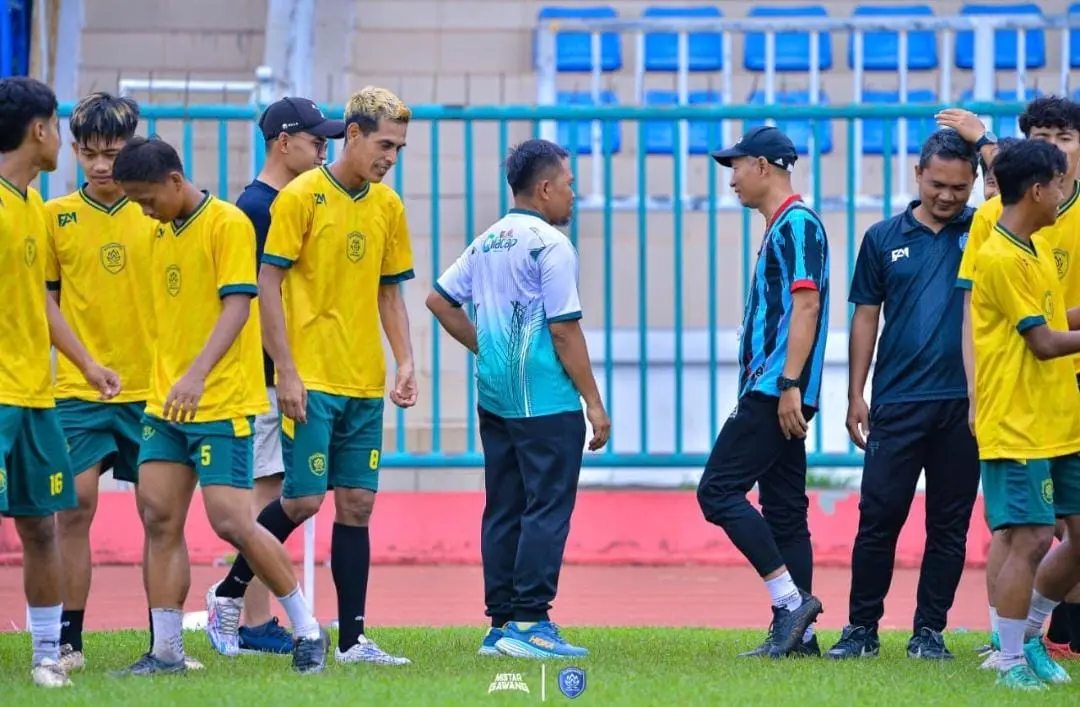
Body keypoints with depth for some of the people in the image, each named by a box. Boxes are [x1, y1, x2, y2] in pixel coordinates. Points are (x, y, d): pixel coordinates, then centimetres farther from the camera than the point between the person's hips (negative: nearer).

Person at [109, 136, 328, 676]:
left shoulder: (227, 224, -11)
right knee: (159, 520, 2)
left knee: (230, 520, -11)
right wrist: (166, 380, 18)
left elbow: (237, 305, -19)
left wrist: (197, 374, -30)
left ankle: (308, 631, 3)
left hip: (221, 403, -8)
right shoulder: (162, 233, 13)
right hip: (166, 406, 8)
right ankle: (166, 652, 7)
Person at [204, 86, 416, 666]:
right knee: (305, 499, -8)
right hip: (311, 379, -6)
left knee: (356, 504, 3)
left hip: (365, 382, 6)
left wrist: (405, 362, 5)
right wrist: (287, 372, -13)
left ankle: (352, 640, 5)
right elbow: (268, 285, -9)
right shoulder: (301, 197, -8)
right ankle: (228, 595, 13)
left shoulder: (388, 207, 10)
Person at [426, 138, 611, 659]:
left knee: (503, 511, 10)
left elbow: (440, 300, 16)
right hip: (547, 401, -8)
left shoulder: (487, 242, 12)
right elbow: (564, 329, -15)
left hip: (494, 397, 8)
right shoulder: (550, 245, -11)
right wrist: (594, 402, -10)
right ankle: (529, 622, -10)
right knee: (547, 508, -6)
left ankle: (501, 624, 11)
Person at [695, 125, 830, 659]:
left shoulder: (797, 223, -10)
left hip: (775, 391, -10)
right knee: (783, 510, 8)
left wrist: (790, 384, -24)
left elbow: (806, 305, -19)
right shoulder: (779, 228, 21)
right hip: (771, 394, 10)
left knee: (719, 490, -12)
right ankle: (796, 632, 8)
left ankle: (791, 599, -13)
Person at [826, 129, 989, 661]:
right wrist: (856, 395, 5)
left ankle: (929, 631, 13)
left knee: (950, 525, 5)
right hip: (897, 403, 0)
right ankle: (862, 628, 7)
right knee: (879, 517, -1)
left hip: (965, 403, 0)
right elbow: (865, 318, 9)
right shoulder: (885, 238, 7)